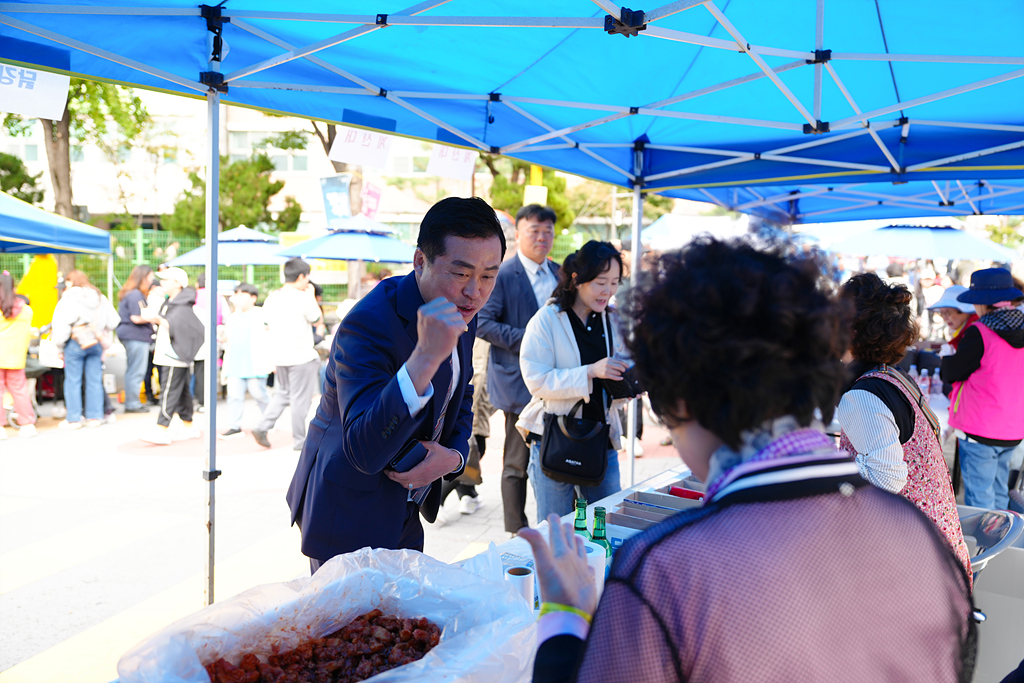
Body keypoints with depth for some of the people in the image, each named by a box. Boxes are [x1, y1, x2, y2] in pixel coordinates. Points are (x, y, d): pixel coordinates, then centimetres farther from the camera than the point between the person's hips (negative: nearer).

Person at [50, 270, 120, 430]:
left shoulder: (69, 299, -8)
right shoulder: (100, 298, 8)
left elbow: (61, 325, -11)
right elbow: (113, 321, 10)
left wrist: (60, 347, -3)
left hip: (75, 344, -5)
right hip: (96, 344, 5)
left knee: (72, 381, 3)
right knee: (94, 380, 8)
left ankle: (73, 419, 6)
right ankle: (95, 417, 12)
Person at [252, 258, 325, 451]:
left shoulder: (271, 298, 7)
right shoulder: (302, 298, -14)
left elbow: (269, 330, 11)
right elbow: (318, 321, 0)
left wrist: (274, 359, 18)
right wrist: (311, 296, 8)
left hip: (279, 357, 6)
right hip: (302, 358, -6)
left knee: (282, 394, 21)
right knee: (300, 400, 3)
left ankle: (262, 427, 7)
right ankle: (299, 441, 11)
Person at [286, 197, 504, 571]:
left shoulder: (463, 313, -3)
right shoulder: (368, 324, -29)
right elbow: (365, 451, -37)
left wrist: (454, 455, -6)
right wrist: (425, 357, -47)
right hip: (350, 513, -7)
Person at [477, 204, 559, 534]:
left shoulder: (560, 274, 12)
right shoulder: (502, 275, -8)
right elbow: (482, 323, -14)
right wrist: (525, 339, -20)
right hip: (519, 380, -6)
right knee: (517, 464, 3)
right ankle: (517, 534, 15)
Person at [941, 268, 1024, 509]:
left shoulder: (979, 333, -19)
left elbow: (951, 373, -10)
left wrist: (947, 358, 11)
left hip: (980, 431, -7)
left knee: (979, 499, 3)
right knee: (999, 494, 20)